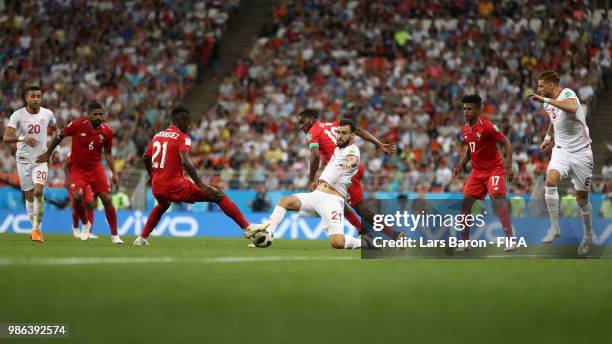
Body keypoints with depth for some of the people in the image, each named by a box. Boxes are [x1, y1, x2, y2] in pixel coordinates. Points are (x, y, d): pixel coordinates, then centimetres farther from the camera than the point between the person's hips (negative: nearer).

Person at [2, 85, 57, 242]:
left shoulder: (47, 114, -3)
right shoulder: (18, 115, -10)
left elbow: (54, 128, 20)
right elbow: (6, 137, -19)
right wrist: (22, 138, -36)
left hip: (41, 159, 0)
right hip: (23, 159, 0)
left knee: (38, 191, -18)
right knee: (29, 195, 6)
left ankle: (36, 227, -8)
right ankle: (35, 227, 22)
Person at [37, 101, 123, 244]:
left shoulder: (107, 132, -8)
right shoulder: (77, 125, -17)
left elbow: (107, 153, 6)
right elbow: (60, 136, -1)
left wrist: (114, 173, -3)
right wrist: (48, 154, 9)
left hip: (96, 168, 2)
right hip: (77, 168, -2)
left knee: (107, 199, -7)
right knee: (78, 196, -25)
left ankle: (115, 235, 7)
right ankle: (85, 224, 4)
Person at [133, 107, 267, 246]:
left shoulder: (157, 136, 15)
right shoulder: (182, 138, -6)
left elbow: (145, 158, 25)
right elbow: (185, 162, -22)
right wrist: (201, 185, -23)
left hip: (157, 187, 7)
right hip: (175, 186, -7)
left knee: (163, 205, 43)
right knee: (218, 195, -1)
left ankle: (142, 238, 39)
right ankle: (247, 228, -8)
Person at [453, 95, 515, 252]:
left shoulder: (487, 126, -18)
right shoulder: (465, 129, 5)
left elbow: (506, 142, -17)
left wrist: (508, 165, -25)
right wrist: (462, 164, 7)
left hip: (494, 169, -8)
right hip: (477, 171, 8)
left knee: (498, 198, -23)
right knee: (465, 202, 1)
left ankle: (510, 240, -23)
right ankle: (464, 240, 10)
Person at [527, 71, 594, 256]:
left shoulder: (567, 94, -17)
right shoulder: (548, 104, 7)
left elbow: (572, 108, -43)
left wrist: (545, 100, -41)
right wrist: (548, 137, 19)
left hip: (581, 152, -5)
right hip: (561, 149, 5)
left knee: (582, 198, 3)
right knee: (551, 180, -24)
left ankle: (588, 235, 26)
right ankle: (554, 227, -16)